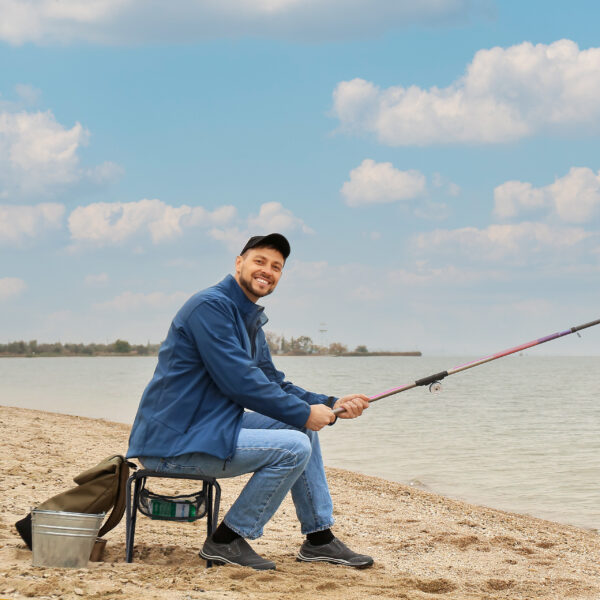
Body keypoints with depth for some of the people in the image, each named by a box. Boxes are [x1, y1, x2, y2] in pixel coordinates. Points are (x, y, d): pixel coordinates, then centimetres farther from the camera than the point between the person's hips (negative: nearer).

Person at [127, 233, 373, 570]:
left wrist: (331, 406, 4)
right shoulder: (211, 306, -16)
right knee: (293, 447, -18)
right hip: (174, 443, -11)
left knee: (303, 426, 11)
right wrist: (304, 413, -14)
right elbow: (239, 382, -22)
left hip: (214, 426, 11)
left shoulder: (252, 321, 17)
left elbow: (274, 383, 18)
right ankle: (226, 541, -6)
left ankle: (319, 538, 18)